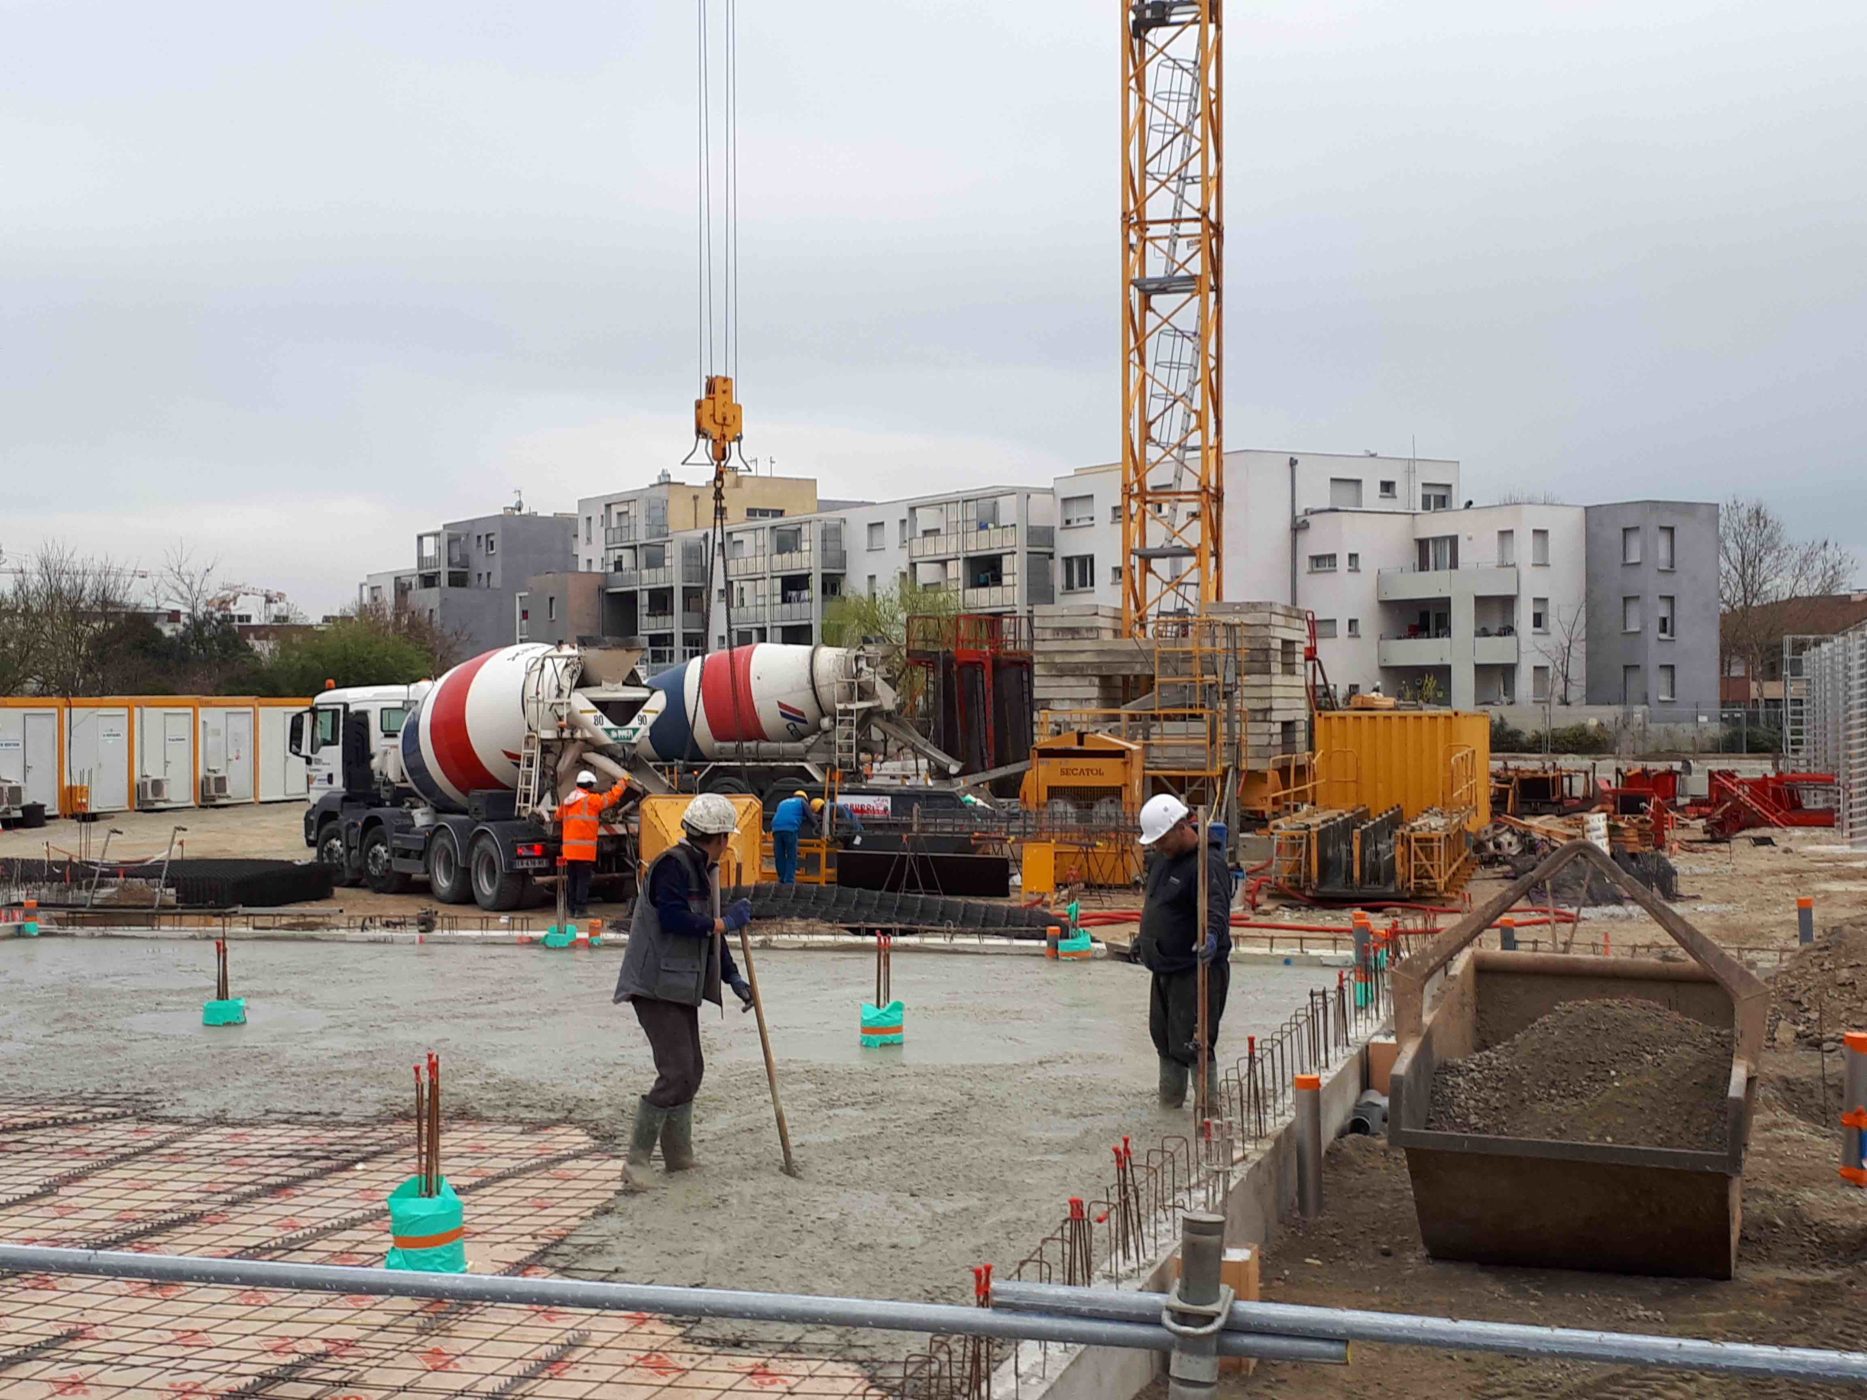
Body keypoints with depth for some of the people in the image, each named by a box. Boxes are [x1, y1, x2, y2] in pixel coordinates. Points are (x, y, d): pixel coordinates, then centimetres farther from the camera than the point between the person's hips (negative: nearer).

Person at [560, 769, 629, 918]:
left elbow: (559, 816, 28)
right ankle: (581, 909, -6)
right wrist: (622, 783, 12)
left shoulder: (567, 801, 14)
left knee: (571, 879, 10)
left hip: (568, 850, 7)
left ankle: (572, 908, 13)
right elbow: (612, 797, -1)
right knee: (583, 879, -3)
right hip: (584, 849, -7)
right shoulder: (591, 800, -6)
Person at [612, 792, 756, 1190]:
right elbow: (672, 919, -26)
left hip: (682, 987, 11)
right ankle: (636, 1161, -6)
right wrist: (726, 923, -17)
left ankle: (679, 1157, 28)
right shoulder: (672, 865, -15)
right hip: (657, 986, -11)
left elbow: (709, 931, 21)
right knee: (676, 1074, -14)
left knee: (690, 1071, 16)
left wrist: (734, 979, 17)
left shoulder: (701, 870, 15)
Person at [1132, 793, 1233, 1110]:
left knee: (1188, 1044, -9)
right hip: (1164, 968, 9)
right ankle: (1169, 1106, 28)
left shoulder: (1208, 864, -20)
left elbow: (1216, 906, -35)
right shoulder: (1162, 857, 11)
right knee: (1163, 1038, 16)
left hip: (1196, 971, -9)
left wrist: (1212, 935, -53)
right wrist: (1143, 939, 33)